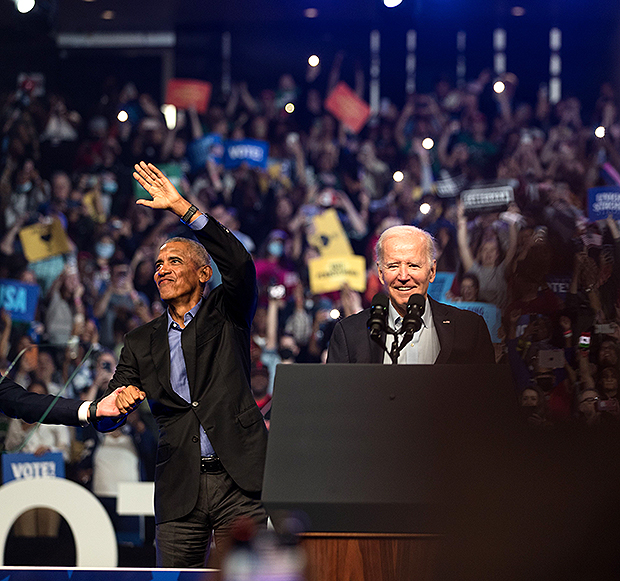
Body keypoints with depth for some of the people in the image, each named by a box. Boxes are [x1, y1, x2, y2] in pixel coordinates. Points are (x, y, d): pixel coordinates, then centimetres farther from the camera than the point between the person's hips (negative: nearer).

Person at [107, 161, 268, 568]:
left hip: (238, 482, -3)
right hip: (179, 487, 3)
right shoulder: (142, 342, 17)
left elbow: (241, 266, -10)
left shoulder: (226, 314, 11)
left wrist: (183, 208, -12)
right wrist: (118, 401, -15)